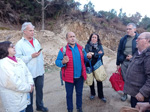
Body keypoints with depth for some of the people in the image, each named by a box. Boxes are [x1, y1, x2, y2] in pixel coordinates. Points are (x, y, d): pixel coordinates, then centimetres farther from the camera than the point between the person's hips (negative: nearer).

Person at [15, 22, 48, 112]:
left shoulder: (36, 41, 9)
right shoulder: (19, 44, -10)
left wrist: (42, 64, 14)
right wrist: (31, 56, -22)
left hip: (40, 71, 6)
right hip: (29, 73, -5)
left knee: (40, 89, 19)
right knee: (29, 92, 9)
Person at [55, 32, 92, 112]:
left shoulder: (80, 48, 5)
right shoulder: (63, 50, -7)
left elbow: (84, 59, 12)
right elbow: (57, 62, -7)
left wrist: (88, 57, -11)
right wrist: (63, 62, -29)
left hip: (80, 76, 3)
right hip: (69, 77, -3)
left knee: (79, 93, 18)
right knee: (69, 94, 12)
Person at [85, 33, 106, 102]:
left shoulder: (99, 46, 5)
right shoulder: (87, 45, 0)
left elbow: (102, 54, -10)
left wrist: (93, 54, -17)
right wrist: (97, 54, -17)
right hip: (90, 65, 0)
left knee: (99, 80, 4)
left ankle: (101, 95, 19)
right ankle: (92, 94, 31)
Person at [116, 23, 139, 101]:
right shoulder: (123, 39, 6)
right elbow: (119, 51, 9)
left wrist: (133, 57, -14)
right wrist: (118, 63, 8)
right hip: (124, 62, 3)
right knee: (124, 79, 12)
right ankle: (125, 94, 30)